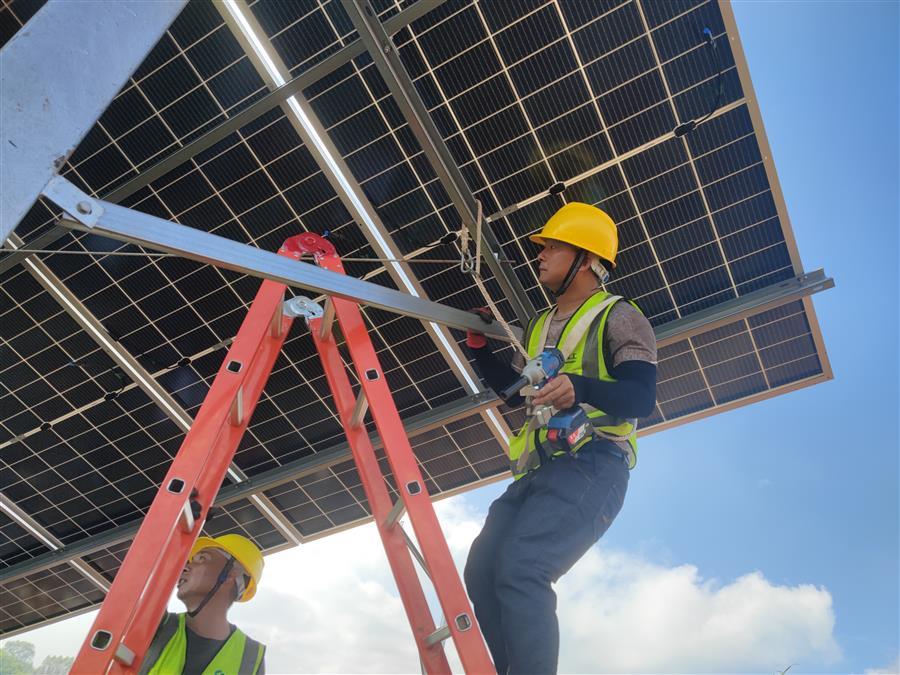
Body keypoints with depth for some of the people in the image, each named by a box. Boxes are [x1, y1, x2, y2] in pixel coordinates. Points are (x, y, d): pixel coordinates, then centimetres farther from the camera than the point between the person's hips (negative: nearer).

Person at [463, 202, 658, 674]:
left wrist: (579, 387, -33)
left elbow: (641, 397, -14)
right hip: (537, 470, 8)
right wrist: (478, 344, 20)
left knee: (519, 568, -26)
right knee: (482, 570, -2)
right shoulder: (539, 327, 24)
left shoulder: (618, 317, 1)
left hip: (592, 465, -8)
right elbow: (511, 389, 32)